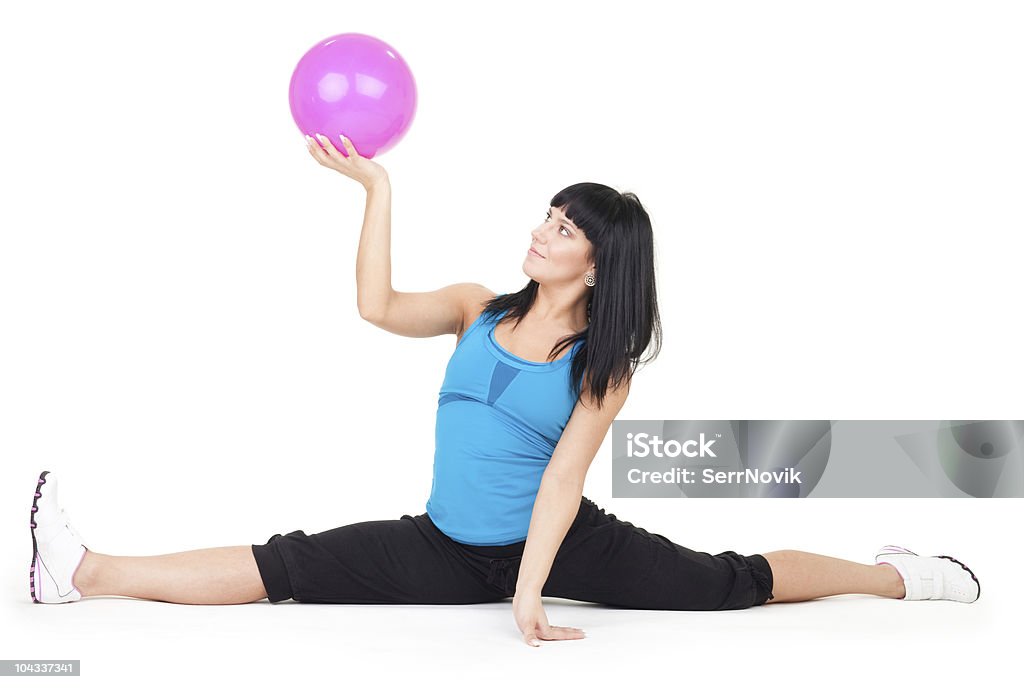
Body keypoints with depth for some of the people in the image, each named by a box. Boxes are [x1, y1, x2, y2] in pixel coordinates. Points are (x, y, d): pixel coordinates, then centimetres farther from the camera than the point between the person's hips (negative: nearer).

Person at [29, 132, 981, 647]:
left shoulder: (602, 362, -7)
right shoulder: (480, 310, 1)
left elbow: (563, 477, -16)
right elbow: (377, 307, -13)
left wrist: (528, 591, -25)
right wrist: (376, 187, -18)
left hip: (560, 541, -2)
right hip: (448, 551, 2)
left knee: (729, 582, -7)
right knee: (287, 566, -10)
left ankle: (895, 577, 14)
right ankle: (90, 575, -14)